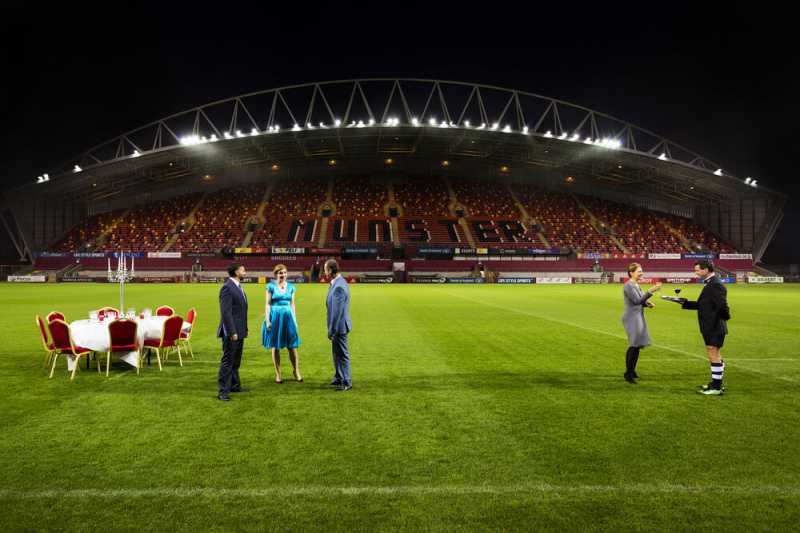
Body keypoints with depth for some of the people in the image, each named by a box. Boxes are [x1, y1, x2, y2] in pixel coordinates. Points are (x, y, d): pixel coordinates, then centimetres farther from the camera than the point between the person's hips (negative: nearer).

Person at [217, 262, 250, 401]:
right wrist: (232, 332, -23)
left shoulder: (238, 287, 16)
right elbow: (225, 312, -20)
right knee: (227, 361, -5)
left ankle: (234, 386, 29)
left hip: (239, 331, 10)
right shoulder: (227, 287, -15)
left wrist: (245, 329, 20)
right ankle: (223, 392, 1)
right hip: (231, 332, -10)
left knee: (236, 361, 18)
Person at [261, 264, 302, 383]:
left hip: (288, 316, 2)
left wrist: (295, 320, 10)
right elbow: (268, 304, -2)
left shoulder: (291, 286, 9)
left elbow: (292, 304, 12)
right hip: (275, 316, -2)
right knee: (275, 347, 4)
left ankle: (296, 371, 17)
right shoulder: (271, 286, -1)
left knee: (292, 346, 2)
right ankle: (278, 374, 15)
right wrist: (268, 320, -7)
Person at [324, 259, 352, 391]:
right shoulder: (337, 282, 9)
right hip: (337, 325, 10)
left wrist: (331, 330, -20)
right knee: (336, 353, 20)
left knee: (342, 354, -1)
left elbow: (337, 311, -24)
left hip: (339, 326, -10)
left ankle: (347, 383, 9)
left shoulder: (339, 287, -25)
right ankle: (338, 378, 33)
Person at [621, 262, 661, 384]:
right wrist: (650, 291, -29)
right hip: (631, 317, -9)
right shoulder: (628, 286, -14)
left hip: (639, 317, 9)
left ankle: (632, 372, 19)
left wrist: (647, 303, 3)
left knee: (637, 346, 10)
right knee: (634, 345, -10)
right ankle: (628, 373, -3)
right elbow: (637, 300, -22)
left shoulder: (637, 285, 15)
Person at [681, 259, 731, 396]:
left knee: (714, 356, -6)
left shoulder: (715, 285, -20)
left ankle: (716, 389, 0)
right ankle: (717, 383, 32)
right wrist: (685, 303, 11)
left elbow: (722, 305, -28)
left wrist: (725, 317, -11)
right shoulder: (711, 283, 14)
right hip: (711, 328, 11)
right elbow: (701, 305, 17)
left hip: (714, 328, -11)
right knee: (716, 356, 19)